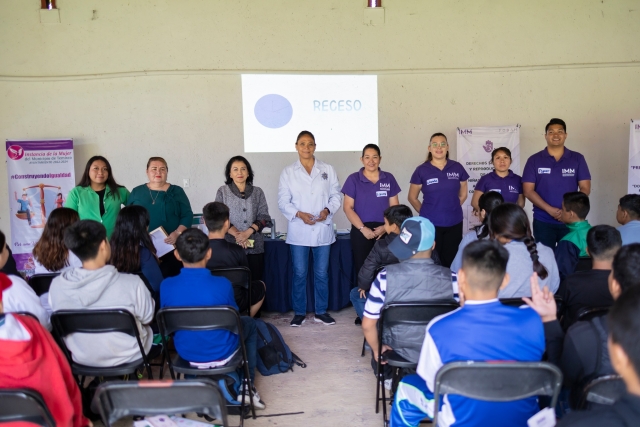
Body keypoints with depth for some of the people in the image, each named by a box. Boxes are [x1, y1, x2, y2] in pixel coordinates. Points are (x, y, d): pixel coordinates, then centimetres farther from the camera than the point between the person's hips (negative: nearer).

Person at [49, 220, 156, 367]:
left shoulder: (56, 286, -20)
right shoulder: (132, 283, -30)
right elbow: (147, 318, -12)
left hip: (81, 358, 4)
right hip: (127, 356, -3)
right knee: (152, 326, 29)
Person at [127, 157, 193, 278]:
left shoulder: (177, 191, 8)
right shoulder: (137, 192, 13)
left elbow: (187, 215, 4)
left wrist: (178, 233, -12)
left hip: (170, 246, -1)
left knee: (169, 276, -9)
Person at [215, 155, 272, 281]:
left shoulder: (257, 192, 9)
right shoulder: (222, 192, 6)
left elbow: (264, 217, 2)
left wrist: (248, 232, -13)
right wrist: (236, 234, -15)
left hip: (254, 247, 1)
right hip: (231, 246, -1)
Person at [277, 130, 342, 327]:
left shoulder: (328, 170, 7)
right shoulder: (288, 172, 4)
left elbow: (336, 195, 5)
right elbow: (283, 201, -1)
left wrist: (327, 210, -13)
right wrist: (299, 214, -16)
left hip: (323, 229, 1)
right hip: (299, 231, -1)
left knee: (322, 273, 8)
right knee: (299, 274, 4)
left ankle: (321, 311, 20)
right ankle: (299, 312, 16)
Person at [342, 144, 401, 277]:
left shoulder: (389, 178, 8)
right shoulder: (353, 179, 1)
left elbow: (394, 207, 8)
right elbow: (348, 207, -2)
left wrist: (386, 226, -8)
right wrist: (362, 228, -11)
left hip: (385, 231, 1)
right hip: (361, 231, -1)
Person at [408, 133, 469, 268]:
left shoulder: (457, 168, 3)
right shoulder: (421, 170, -2)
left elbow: (463, 195, 14)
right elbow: (412, 198, 6)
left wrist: (451, 209, 10)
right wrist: (426, 211, 3)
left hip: (454, 224, 2)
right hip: (430, 224, -2)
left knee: (451, 261, 8)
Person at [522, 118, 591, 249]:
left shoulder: (577, 159, 5)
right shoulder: (534, 160, 2)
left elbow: (585, 188, 2)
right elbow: (528, 191, -3)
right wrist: (550, 209, -14)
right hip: (543, 222, 0)